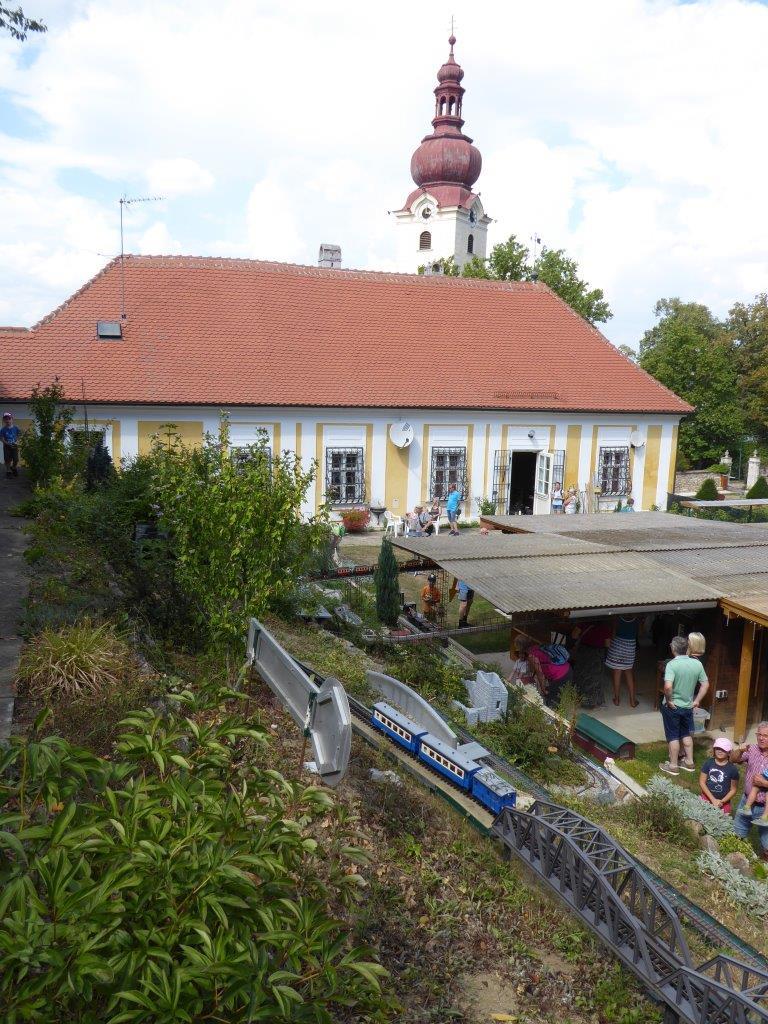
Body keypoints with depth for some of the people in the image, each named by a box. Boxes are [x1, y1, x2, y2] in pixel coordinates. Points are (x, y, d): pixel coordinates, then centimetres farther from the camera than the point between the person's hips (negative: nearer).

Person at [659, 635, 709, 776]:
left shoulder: (672, 664, -23)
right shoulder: (697, 663, -6)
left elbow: (668, 686, -35)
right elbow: (705, 684, 2)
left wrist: (668, 700, -19)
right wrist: (697, 701, 8)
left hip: (672, 707, -5)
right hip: (688, 706, 5)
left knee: (673, 736, 8)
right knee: (686, 734, 22)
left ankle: (673, 766, 19)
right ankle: (689, 762, 32)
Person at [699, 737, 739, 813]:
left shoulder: (732, 769, -5)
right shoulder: (708, 763, -2)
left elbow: (733, 790, 0)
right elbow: (702, 782, -2)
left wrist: (722, 801, -12)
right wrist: (713, 799, -9)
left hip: (723, 803, -1)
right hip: (707, 799, 1)